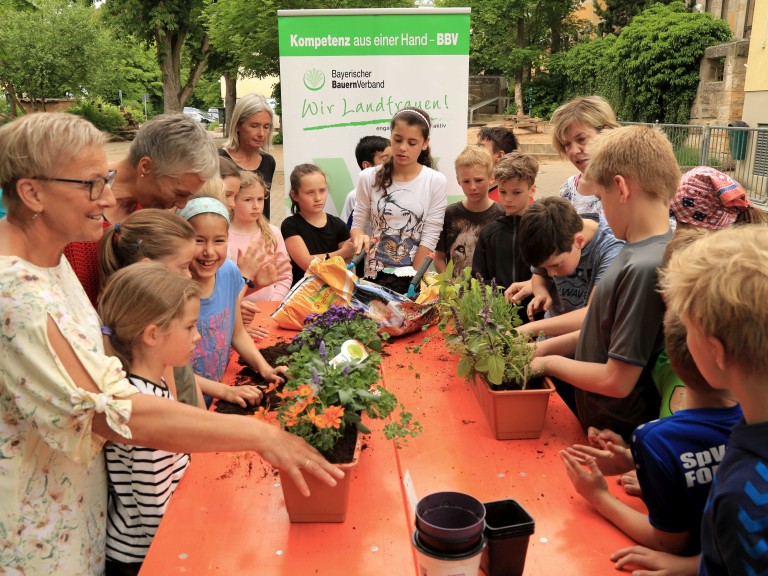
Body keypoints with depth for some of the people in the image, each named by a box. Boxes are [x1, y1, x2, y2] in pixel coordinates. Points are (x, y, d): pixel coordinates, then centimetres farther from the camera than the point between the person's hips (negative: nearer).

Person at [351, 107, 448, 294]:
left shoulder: (436, 182, -6)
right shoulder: (369, 178, -3)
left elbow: (429, 239, -9)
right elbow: (357, 225, 4)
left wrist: (412, 282, -13)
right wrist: (360, 236, -19)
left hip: (414, 280, -1)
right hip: (374, 277, 1)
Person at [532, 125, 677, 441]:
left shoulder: (644, 268, -29)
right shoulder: (638, 250, -2)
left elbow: (617, 381, -26)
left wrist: (549, 362, -12)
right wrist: (546, 346, 4)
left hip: (615, 435, -7)